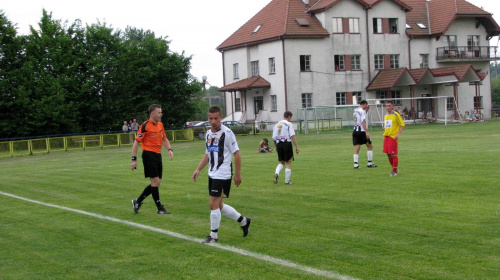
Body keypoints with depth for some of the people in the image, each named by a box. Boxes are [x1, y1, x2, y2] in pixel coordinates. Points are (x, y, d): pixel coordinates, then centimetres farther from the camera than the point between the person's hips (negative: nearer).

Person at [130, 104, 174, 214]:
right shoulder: (145, 126, -12)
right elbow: (136, 142, -11)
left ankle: (137, 201, 21)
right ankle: (160, 208, 1)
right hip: (149, 154, -8)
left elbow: (164, 139, 24)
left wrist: (169, 149, 6)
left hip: (158, 155, 8)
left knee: (156, 183, 9)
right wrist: (134, 159, -14)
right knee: (155, 181, -7)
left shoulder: (160, 124, 12)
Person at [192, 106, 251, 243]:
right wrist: (198, 169, 10)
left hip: (223, 175, -8)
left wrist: (238, 174, -11)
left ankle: (213, 236, 6)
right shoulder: (208, 134, 10)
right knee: (218, 206, 13)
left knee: (213, 204, -8)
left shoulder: (227, 133, -12)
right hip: (212, 174, 8)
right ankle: (243, 221, 30)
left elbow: (237, 153, -10)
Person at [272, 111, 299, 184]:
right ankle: (287, 181, 7)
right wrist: (296, 146, -12)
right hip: (287, 143, -5)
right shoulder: (289, 124, -5)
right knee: (288, 163, 5)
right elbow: (292, 136, -14)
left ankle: (276, 173, -9)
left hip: (279, 144, 5)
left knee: (282, 162, 18)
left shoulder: (277, 125, 12)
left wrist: (276, 147, 26)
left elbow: (274, 138, 14)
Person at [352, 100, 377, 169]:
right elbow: (363, 122, -19)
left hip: (355, 131, 7)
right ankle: (370, 163, 9)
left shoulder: (355, 110, 12)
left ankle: (355, 164, -5)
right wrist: (366, 132, -22)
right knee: (370, 146, 7)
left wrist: (366, 111, 23)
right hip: (361, 131, -7)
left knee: (356, 148, 4)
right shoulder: (362, 111, -11)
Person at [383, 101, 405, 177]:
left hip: (393, 137, -7)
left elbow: (402, 125, -8)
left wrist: (398, 133, -17)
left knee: (393, 154, -6)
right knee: (388, 154, 8)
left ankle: (394, 171, 1)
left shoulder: (396, 115, -7)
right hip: (386, 136, 7)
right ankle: (394, 168, 23)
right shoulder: (385, 116, 13)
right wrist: (385, 133, 13)